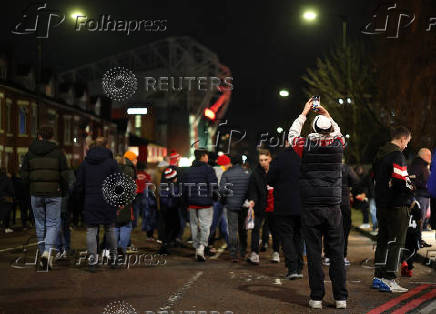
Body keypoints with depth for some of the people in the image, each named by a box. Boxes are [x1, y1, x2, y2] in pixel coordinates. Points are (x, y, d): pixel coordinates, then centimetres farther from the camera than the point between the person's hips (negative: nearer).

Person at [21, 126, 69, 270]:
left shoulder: (30, 154, 4)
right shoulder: (58, 153, -4)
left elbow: (24, 175, 2)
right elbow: (64, 175, -6)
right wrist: (60, 186, 11)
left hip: (36, 194, 2)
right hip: (54, 194, -2)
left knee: (40, 225, 13)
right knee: (53, 224, 2)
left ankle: (43, 252, 18)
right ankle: (48, 251, -18)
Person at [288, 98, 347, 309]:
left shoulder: (306, 146, -4)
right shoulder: (338, 144, 0)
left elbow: (292, 133, 18)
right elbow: (337, 132, 25)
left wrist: (304, 113, 26)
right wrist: (327, 115, 31)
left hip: (311, 208, -1)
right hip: (333, 207, 1)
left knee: (314, 253, 2)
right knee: (336, 252, 5)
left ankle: (316, 297, 2)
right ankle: (341, 297, 5)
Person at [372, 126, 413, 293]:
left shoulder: (379, 154, 13)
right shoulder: (397, 156, -16)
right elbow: (400, 181, -25)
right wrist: (411, 188, -5)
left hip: (381, 204, 9)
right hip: (396, 206, -9)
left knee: (382, 240, 15)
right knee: (395, 242, -3)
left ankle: (378, 276, 19)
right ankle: (389, 279, -4)